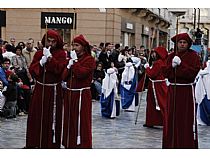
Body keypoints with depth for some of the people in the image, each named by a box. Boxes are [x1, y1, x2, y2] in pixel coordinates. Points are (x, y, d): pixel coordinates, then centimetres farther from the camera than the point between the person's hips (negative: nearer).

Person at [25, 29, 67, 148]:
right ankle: (34, 143, 16)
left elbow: (59, 69, -16)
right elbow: (31, 69, 0)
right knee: (36, 116, 6)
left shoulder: (61, 54, -2)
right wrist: (41, 62, -15)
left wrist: (49, 57, -21)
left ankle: (51, 144, 8)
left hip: (54, 90, -3)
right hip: (39, 89, 4)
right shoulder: (39, 53, 8)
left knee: (52, 118, 0)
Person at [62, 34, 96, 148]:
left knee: (81, 122, -4)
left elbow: (80, 73, -21)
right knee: (70, 121, 10)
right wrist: (68, 66, -7)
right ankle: (70, 144, 18)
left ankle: (83, 146, 1)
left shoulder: (89, 59, -6)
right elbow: (64, 77, 9)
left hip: (82, 95, -7)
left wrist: (75, 61, -13)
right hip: (69, 94, 7)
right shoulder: (71, 58, 14)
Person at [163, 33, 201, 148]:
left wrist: (180, 64, -17)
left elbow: (194, 72, -13)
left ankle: (188, 145, 2)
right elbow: (166, 73, 4)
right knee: (172, 117, 5)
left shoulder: (193, 55, -1)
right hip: (173, 89, 4)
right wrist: (172, 66, -14)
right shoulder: (171, 56, 9)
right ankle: (172, 144, 14)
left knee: (187, 118, -3)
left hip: (187, 90, -4)